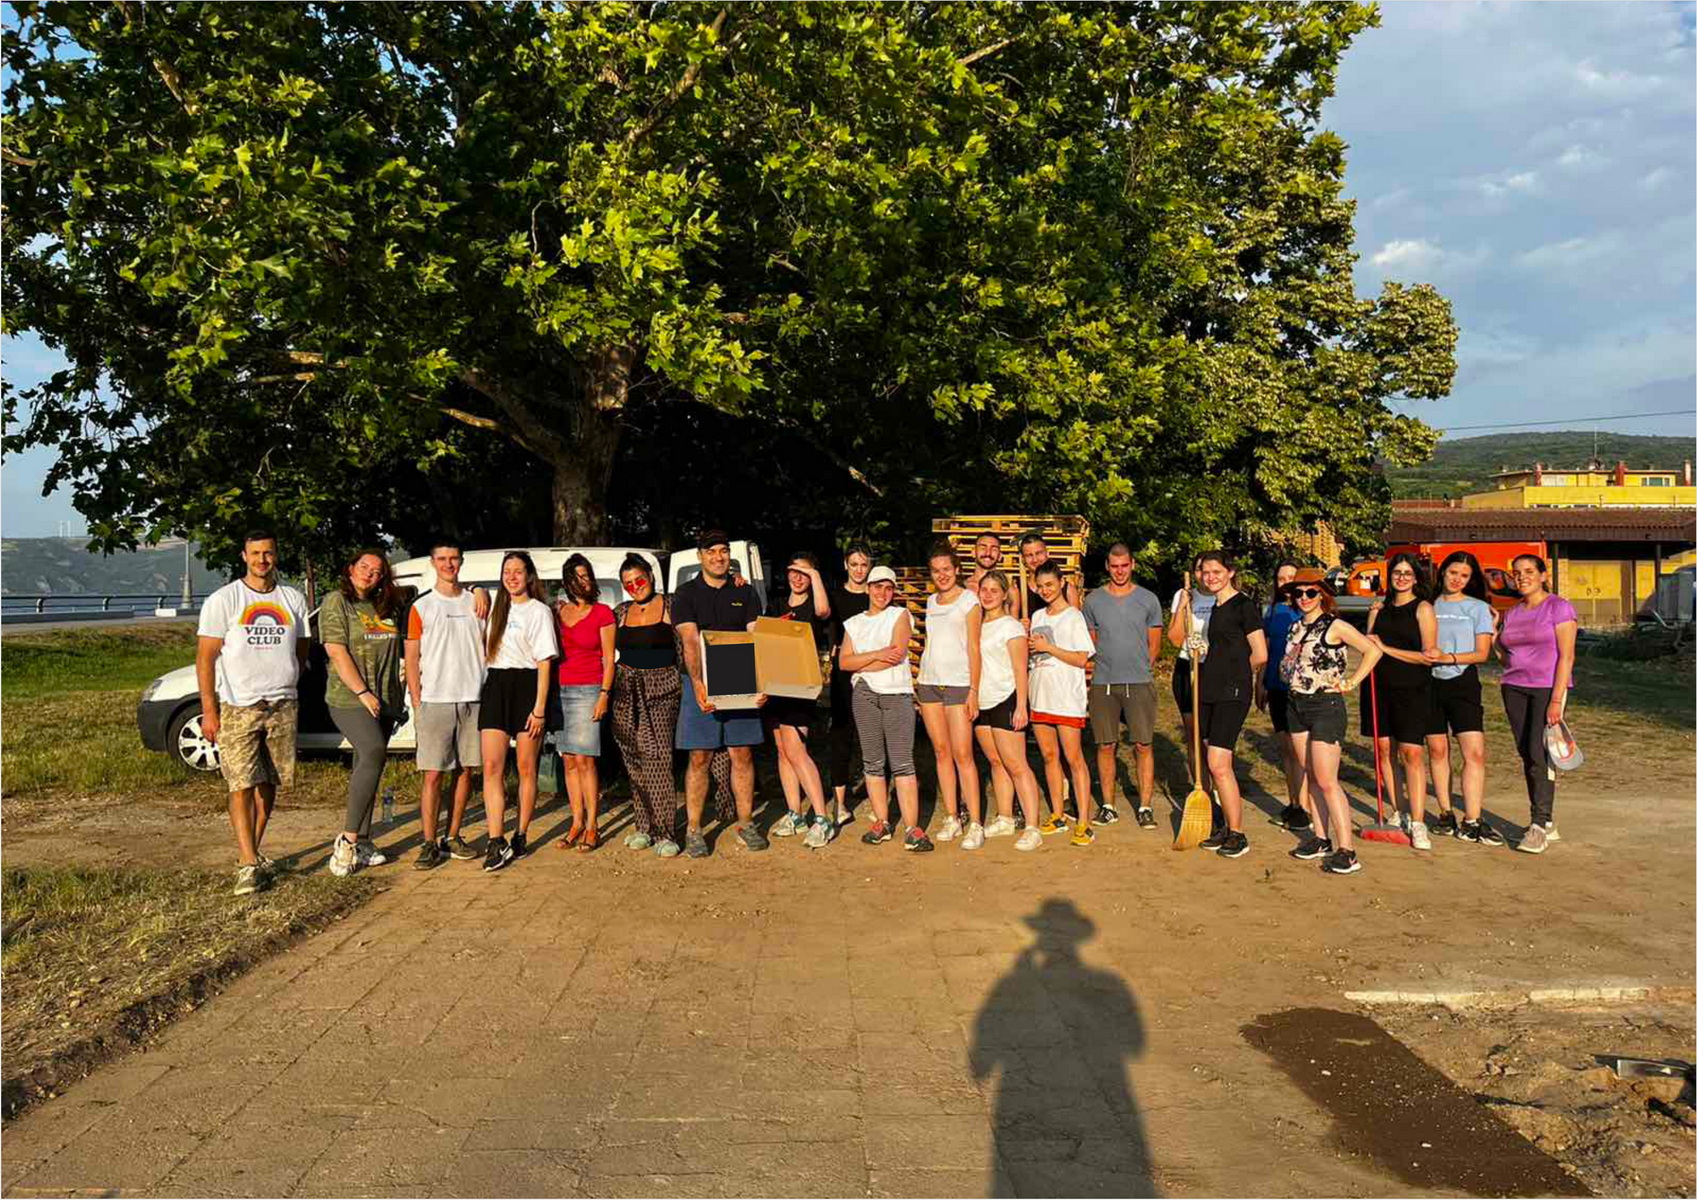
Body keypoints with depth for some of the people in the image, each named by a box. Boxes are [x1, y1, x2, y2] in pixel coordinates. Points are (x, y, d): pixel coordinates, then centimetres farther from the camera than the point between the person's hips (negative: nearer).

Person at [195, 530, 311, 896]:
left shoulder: (293, 599, 10)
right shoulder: (223, 600, -1)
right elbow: (205, 656, -4)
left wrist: (289, 691, 10)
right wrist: (208, 709, -11)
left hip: (282, 707, 4)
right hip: (237, 708, -4)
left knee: (268, 783, 9)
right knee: (242, 785, -9)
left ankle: (251, 851, 22)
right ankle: (248, 864, -10)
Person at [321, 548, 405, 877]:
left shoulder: (386, 607, 14)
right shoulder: (336, 602, -3)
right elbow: (337, 652, -11)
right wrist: (363, 693, -16)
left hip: (384, 701, 6)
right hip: (348, 699, -6)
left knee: (366, 767, 9)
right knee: (374, 753, -25)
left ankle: (362, 842, 15)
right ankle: (347, 840, -21)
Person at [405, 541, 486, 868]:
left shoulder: (476, 602, 11)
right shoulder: (421, 607, 4)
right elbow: (412, 660, 1)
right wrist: (417, 705, -5)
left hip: (472, 700, 3)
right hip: (435, 702, -3)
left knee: (465, 771, 6)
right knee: (433, 775, -5)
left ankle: (452, 838, 16)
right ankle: (429, 844, -1)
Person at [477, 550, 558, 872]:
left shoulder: (539, 610, -1)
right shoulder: (496, 607, 16)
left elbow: (544, 662, -6)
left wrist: (540, 708, -12)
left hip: (526, 687, -5)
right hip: (495, 686, 5)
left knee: (526, 769, 2)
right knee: (492, 767, -7)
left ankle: (521, 837, 12)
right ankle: (496, 842, -10)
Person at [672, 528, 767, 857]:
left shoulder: (744, 593, 9)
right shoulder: (687, 594, 2)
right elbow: (691, 641, -10)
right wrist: (698, 683, -24)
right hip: (701, 685, -2)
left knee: (743, 754, 6)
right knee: (699, 758, 0)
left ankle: (745, 823, 18)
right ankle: (693, 830, 8)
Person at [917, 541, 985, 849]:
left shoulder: (969, 600, -1)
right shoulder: (931, 602, 16)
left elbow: (973, 648, -5)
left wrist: (974, 691, -11)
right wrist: (920, 686, 13)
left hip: (958, 683, -5)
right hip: (929, 682, 6)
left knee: (962, 754, -9)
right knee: (941, 752, 6)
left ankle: (975, 824, -6)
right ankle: (951, 818, 13)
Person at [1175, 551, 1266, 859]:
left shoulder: (1244, 606, -9)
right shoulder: (1215, 608, 17)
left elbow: (1260, 655, -11)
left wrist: (1237, 675, 3)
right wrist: (1202, 653, 9)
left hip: (1233, 693, -8)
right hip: (1211, 692, 8)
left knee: (1218, 765, -13)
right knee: (1220, 765, 10)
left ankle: (1238, 835, -4)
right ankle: (1228, 827, 19)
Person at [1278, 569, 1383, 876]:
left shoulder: (1334, 626, -10)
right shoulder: (1296, 627, 11)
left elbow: (1373, 650, -14)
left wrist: (1351, 683, -13)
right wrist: (1289, 677, 4)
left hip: (1326, 705, -7)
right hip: (1296, 705, 7)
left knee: (1327, 781, -10)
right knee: (1312, 777, 12)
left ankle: (1346, 851, -7)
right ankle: (1321, 839, 21)